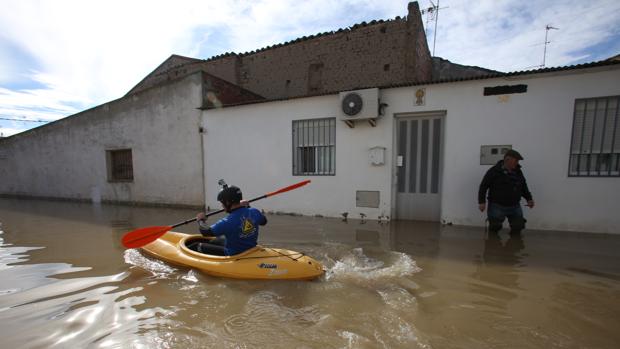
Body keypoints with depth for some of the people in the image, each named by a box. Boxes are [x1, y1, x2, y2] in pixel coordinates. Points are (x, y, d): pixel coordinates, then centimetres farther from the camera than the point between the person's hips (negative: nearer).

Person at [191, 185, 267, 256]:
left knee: (199, 246, 9)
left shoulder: (228, 222, -30)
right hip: (250, 251, 7)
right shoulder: (254, 212, -13)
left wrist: (201, 220, 2)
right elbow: (264, 221, 9)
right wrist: (247, 207, 14)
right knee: (220, 239, 30)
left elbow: (206, 232, -19)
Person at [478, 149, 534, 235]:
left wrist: (529, 199, 8)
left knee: (518, 227, 6)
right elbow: (483, 186, -12)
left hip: (515, 207, 6)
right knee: (494, 227, 1)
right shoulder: (494, 171, -11)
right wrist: (482, 201, -17)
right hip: (497, 206, -6)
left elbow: (524, 187, 21)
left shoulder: (518, 172, 9)